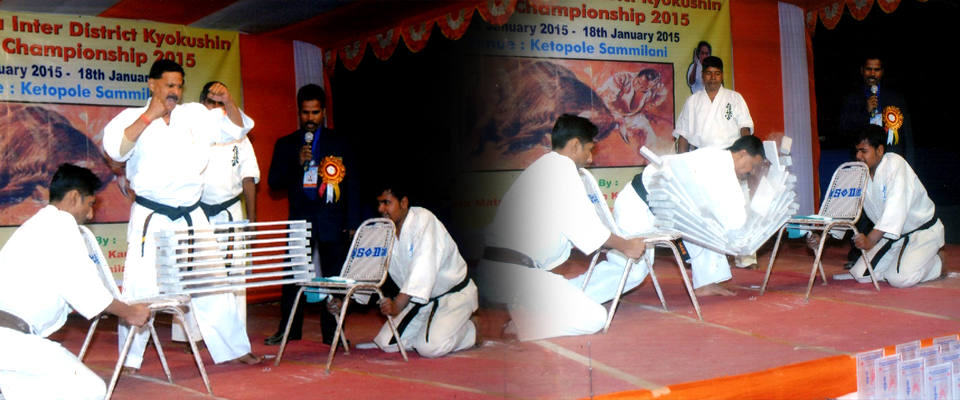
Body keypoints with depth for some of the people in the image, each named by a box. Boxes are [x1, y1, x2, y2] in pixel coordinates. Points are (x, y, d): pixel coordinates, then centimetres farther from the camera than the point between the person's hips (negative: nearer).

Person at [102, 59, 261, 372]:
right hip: (151, 218, -3)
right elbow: (115, 148, -20)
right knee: (141, 286, -6)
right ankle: (130, 359, 9)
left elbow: (237, 128, 11)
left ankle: (233, 349, 22)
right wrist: (150, 116, -21)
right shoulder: (134, 118, -2)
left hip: (191, 217, 4)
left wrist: (228, 101, -6)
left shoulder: (196, 115, 7)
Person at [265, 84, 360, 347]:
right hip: (299, 218, 1)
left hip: (332, 220, 0)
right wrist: (297, 163, -13)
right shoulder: (285, 144, 11)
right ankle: (288, 329, 10)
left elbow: (352, 184, 8)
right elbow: (274, 182, 3)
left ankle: (332, 331, 8)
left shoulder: (339, 143, 10)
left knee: (334, 276, -1)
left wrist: (352, 223, 1)